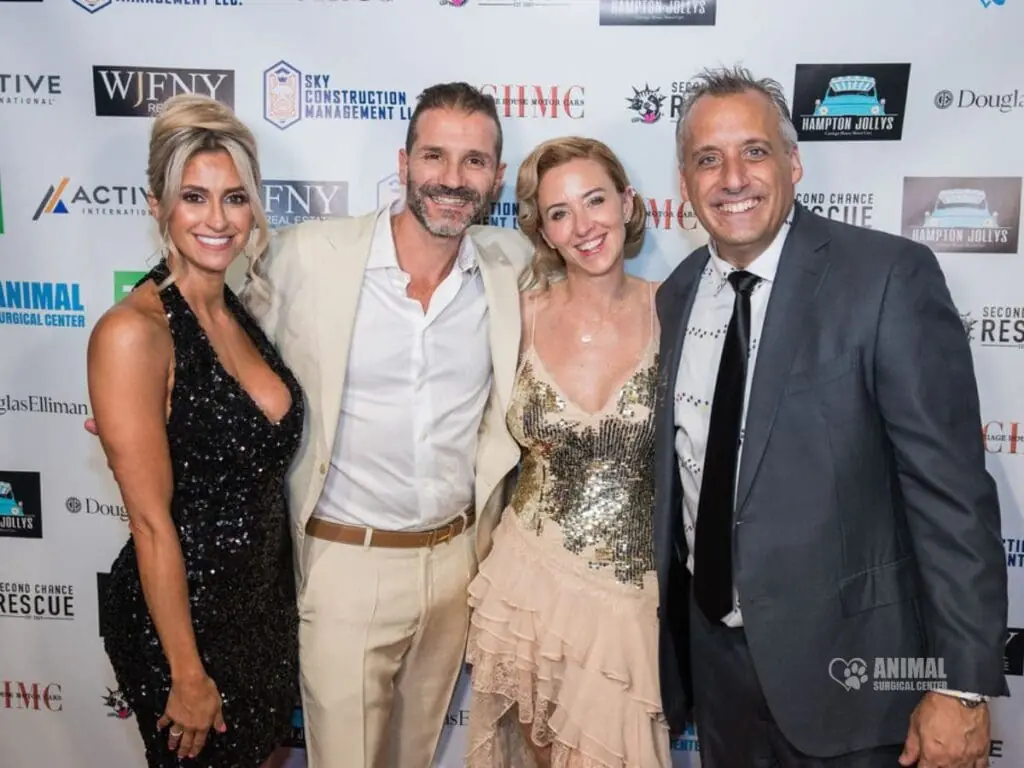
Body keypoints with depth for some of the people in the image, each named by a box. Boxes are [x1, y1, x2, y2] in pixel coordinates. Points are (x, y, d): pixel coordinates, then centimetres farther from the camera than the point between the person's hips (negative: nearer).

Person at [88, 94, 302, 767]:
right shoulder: (133, 331, -22)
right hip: (179, 612, -6)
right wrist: (187, 674, -15)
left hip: (269, 598, 6)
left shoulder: (245, 313, 0)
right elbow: (152, 521, -20)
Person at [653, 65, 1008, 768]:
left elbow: (951, 489, -16)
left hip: (846, 657, -4)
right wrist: (667, 624, 12)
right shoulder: (676, 296, 2)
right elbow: (676, 471, 8)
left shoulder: (888, 277, -15)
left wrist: (962, 682, -16)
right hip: (713, 646, 5)